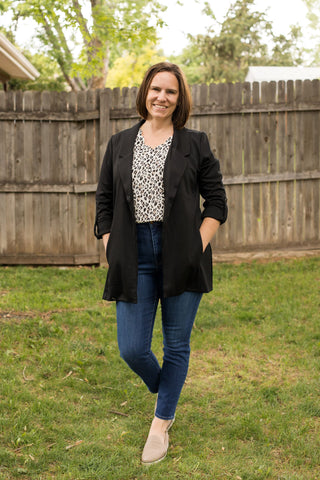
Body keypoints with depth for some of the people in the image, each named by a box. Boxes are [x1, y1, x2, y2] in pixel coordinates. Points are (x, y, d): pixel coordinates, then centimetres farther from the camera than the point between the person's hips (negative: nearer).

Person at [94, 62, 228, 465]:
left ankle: (161, 424, 25)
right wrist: (111, 251, 2)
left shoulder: (195, 144, 5)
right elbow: (104, 202, 12)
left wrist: (198, 246, -6)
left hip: (182, 257, -1)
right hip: (135, 258, 2)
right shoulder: (120, 144, 11)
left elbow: (216, 202, 5)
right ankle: (163, 391, 33)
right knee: (131, 349, 0)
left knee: (176, 345, 7)